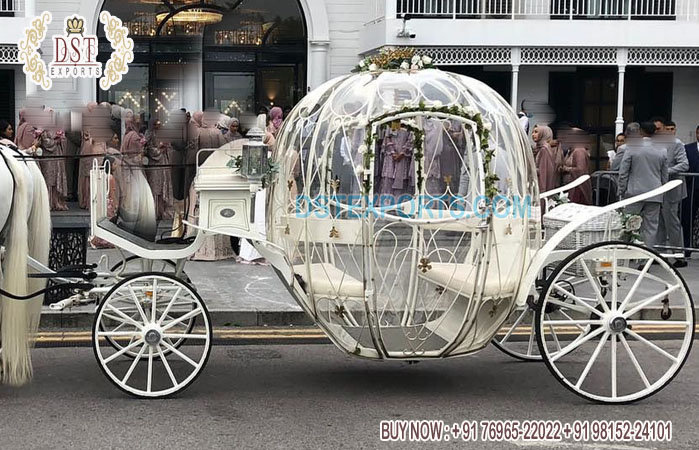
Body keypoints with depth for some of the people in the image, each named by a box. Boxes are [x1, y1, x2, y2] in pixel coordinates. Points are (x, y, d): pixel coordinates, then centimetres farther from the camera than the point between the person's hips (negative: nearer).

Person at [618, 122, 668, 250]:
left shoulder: (631, 150, -5)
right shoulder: (661, 153, 4)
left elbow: (623, 173, -4)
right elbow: (665, 177, 10)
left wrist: (622, 192, 4)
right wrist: (661, 194, 20)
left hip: (634, 194, -2)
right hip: (655, 195, 3)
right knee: (651, 227, 4)